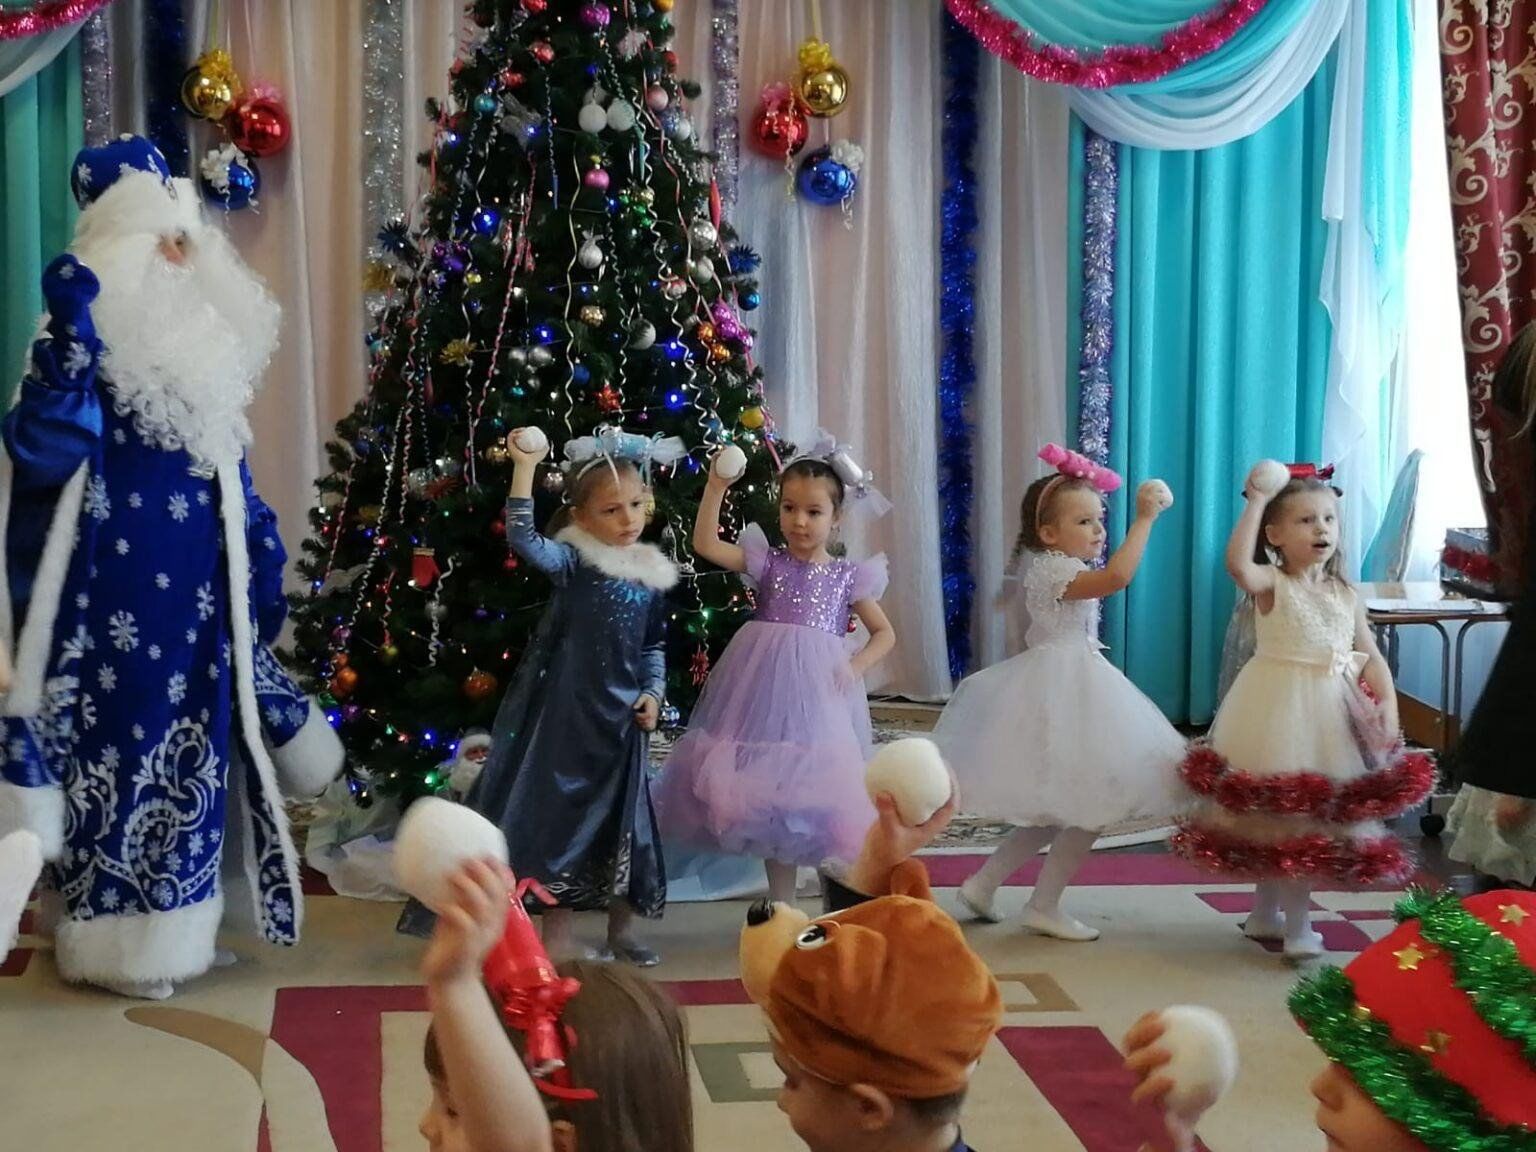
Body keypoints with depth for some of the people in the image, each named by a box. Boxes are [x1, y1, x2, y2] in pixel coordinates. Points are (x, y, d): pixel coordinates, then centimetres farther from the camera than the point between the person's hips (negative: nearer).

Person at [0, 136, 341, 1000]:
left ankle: (175, 926, 26)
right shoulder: (92, 343, -12)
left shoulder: (203, 344, 11)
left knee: (195, 744, 13)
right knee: (131, 738, -2)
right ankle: (122, 942, 10)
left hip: (201, 588, 8)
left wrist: (260, 557, 21)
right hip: (119, 586, -8)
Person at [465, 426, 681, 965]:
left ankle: (621, 927, 27)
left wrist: (653, 693, 1)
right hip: (569, 709, -5)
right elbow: (523, 539, -27)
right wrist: (524, 469, -32)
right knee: (560, 810, 1)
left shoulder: (653, 575, 6)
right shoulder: (573, 561, -9)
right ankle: (558, 932, 12)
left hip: (622, 714, 5)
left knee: (622, 817, 13)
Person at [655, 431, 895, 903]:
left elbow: (884, 633, 11)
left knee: (824, 793, -3)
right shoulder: (768, 563, 5)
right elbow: (705, 544, -5)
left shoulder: (848, 576, 6)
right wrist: (716, 488, -12)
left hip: (820, 691, -1)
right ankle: (781, 903, 16)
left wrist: (856, 666, -7)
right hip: (766, 689, 1)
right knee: (772, 797, 5)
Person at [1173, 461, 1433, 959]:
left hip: (1333, 713, 5)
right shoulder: (1273, 584, -6)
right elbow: (1237, 563, -29)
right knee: (1281, 810, -3)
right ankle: (1297, 927, 8)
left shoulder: (1346, 596, 10)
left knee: (1316, 815, 9)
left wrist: (1388, 702, -7)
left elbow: (1371, 656, 9)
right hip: (1281, 710, -5)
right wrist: (1256, 501, -24)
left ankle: (1267, 913, 25)